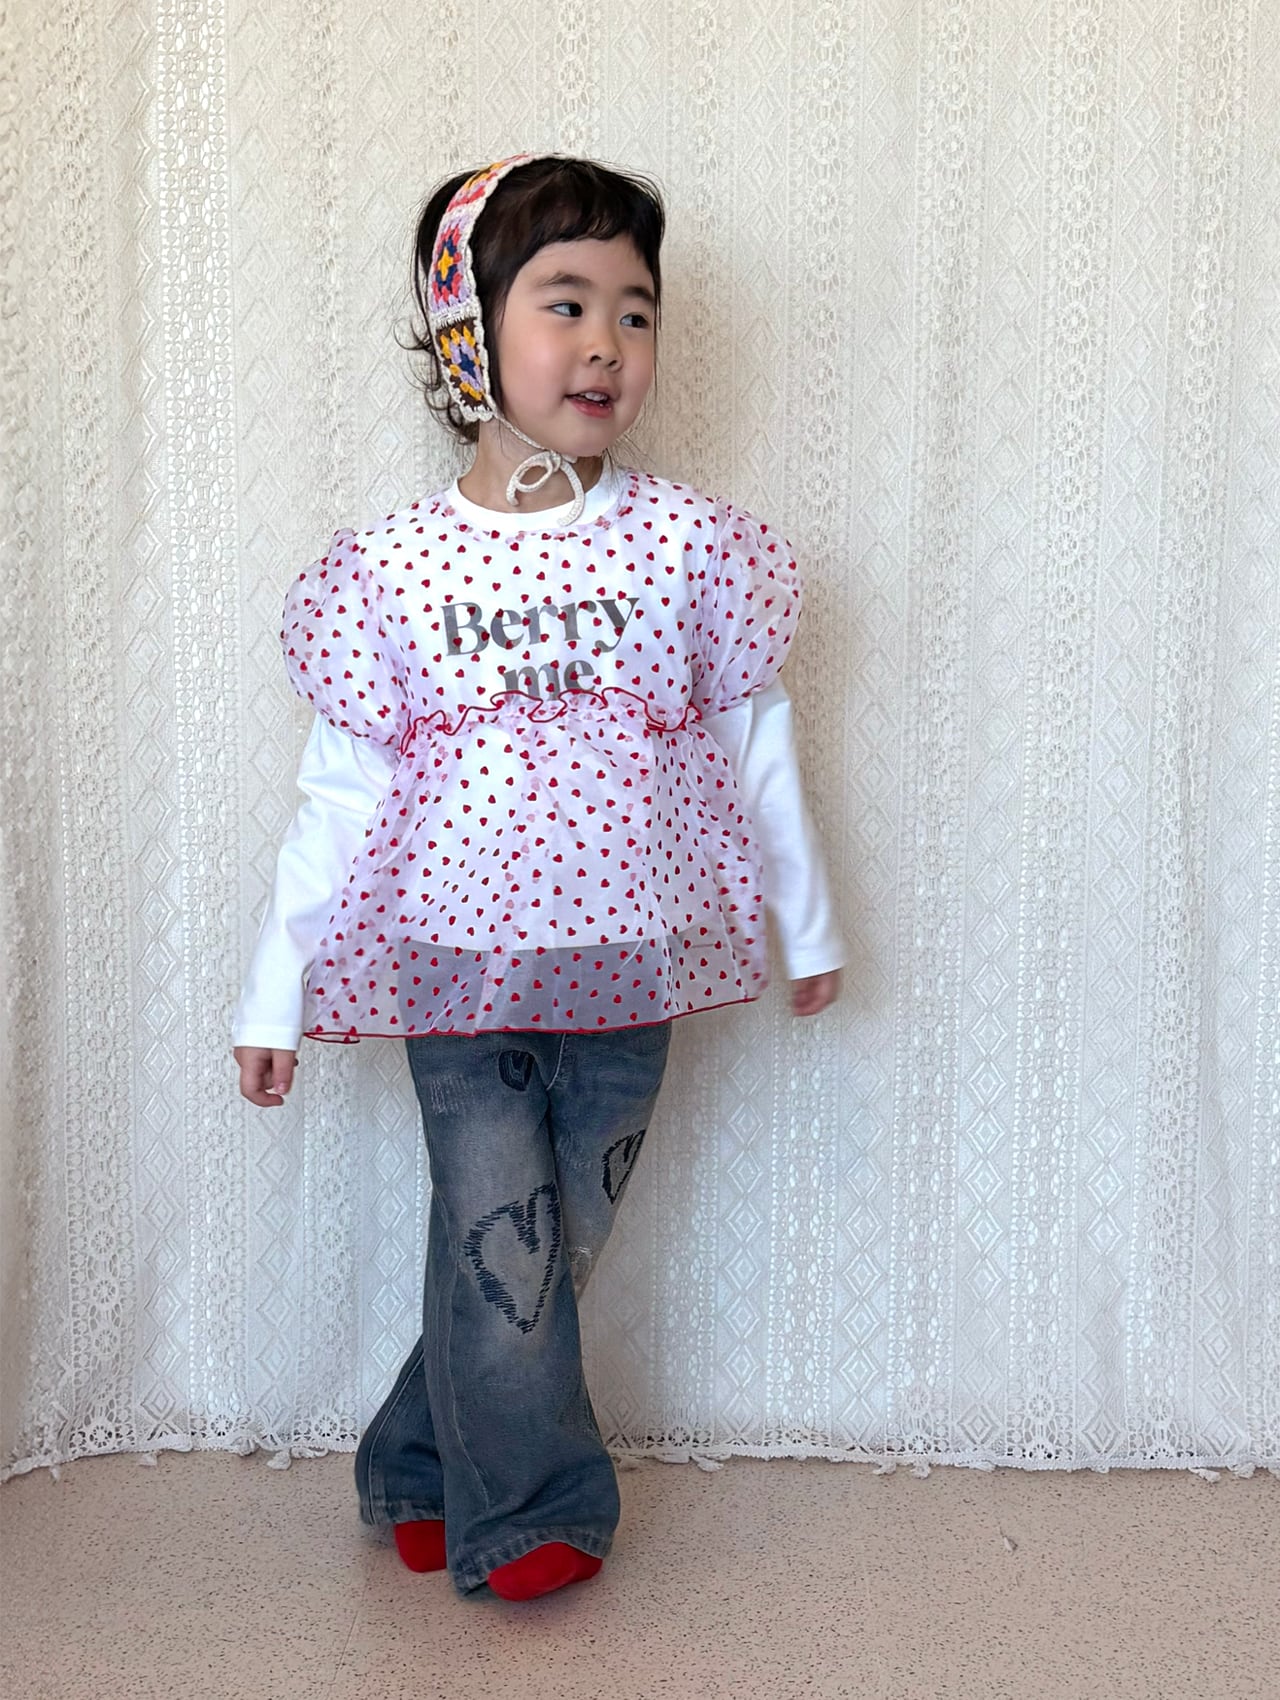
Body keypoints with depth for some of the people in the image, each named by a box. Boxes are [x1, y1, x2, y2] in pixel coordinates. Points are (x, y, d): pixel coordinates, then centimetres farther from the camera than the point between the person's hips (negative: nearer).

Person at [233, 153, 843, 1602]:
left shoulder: (689, 545, -1)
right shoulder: (391, 569, -4)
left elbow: (755, 746, 9)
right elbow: (338, 797, 1)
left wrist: (806, 918, 16)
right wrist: (273, 990, 3)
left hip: (629, 966, 2)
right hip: (460, 964, -2)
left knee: (557, 1243, 11)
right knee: (500, 1241, -2)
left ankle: (424, 1468, 34)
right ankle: (528, 1511, 20)